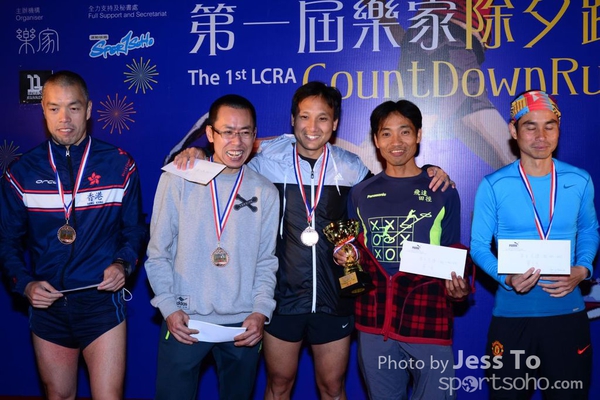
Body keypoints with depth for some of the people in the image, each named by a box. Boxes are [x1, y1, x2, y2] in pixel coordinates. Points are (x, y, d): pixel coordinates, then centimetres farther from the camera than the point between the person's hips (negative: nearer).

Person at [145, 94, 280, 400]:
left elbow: (266, 261, 5)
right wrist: (168, 307, -7)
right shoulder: (178, 180, -5)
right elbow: (158, 253, 0)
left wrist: (261, 311, -6)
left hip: (243, 325, 2)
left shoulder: (265, 192, 1)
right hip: (183, 321, -2)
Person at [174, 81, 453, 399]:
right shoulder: (268, 160, -5)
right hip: (282, 297, -1)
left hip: (333, 299, 1)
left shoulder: (350, 167, -1)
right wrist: (197, 154, -10)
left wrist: (428, 172, -2)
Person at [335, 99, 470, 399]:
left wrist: (459, 287, -12)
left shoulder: (443, 192, 3)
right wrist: (348, 256, -5)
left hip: (429, 320, -2)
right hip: (374, 322, 3)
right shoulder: (361, 193, 9)